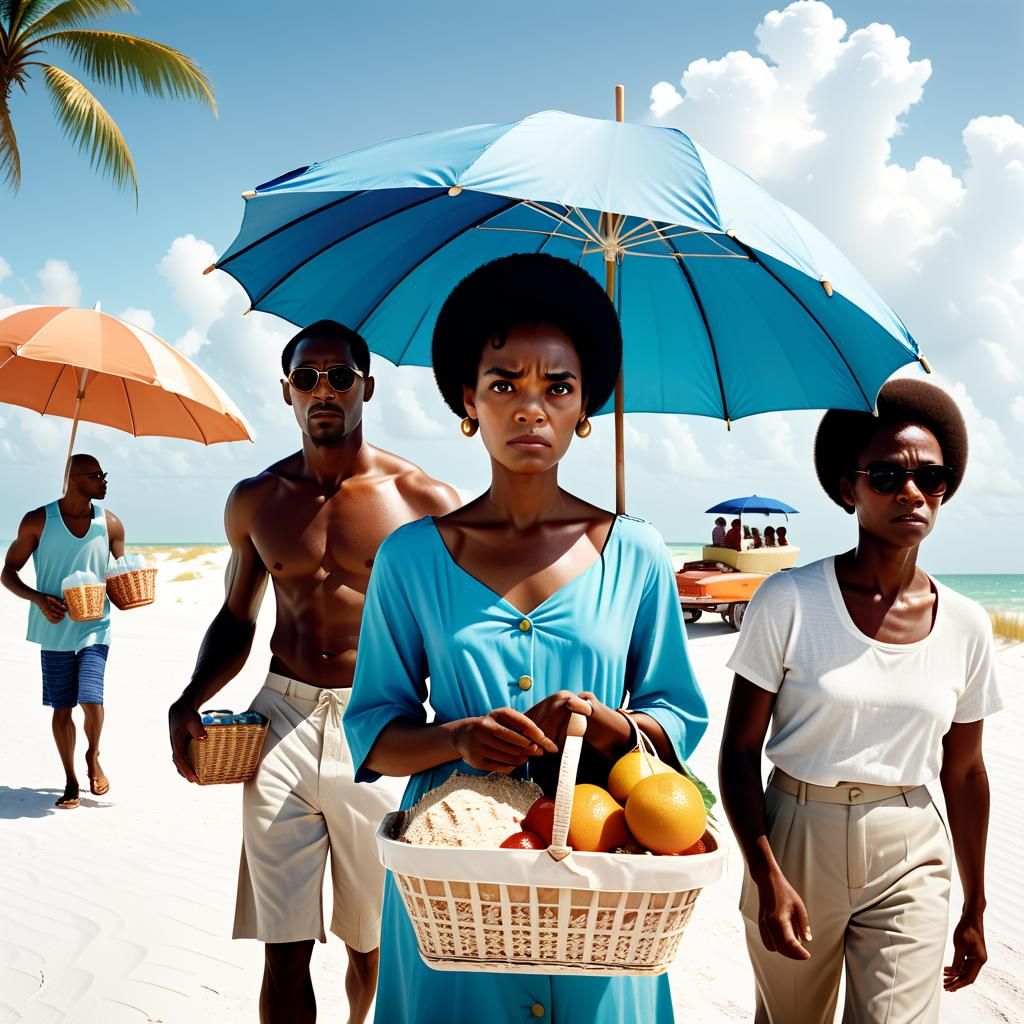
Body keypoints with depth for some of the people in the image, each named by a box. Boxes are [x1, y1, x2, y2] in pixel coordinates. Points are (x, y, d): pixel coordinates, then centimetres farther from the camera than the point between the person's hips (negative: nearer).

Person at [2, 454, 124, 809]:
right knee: (61, 708, 5)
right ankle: (71, 781, 22)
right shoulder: (37, 522, -5)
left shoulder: (110, 524, 0)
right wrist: (38, 599, -17)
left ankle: (93, 757, 16)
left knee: (90, 699, -14)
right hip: (55, 631, 0)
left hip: (94, 627, 0)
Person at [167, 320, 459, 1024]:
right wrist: (190, 703, 1)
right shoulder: (256, 501, 8)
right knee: (284, 948, 4)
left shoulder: (423, 501, -2)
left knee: (376, 945, 9)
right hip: (283, 724, 2)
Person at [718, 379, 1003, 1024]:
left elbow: (963, 772, 9)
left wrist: (975, 909, 15)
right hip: (796, 844, -1)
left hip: (910, 862, 2)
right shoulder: (789, 601, -11)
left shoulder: (966, 626, -1)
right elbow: (740, 752, -8)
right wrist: (769, 879, -18)